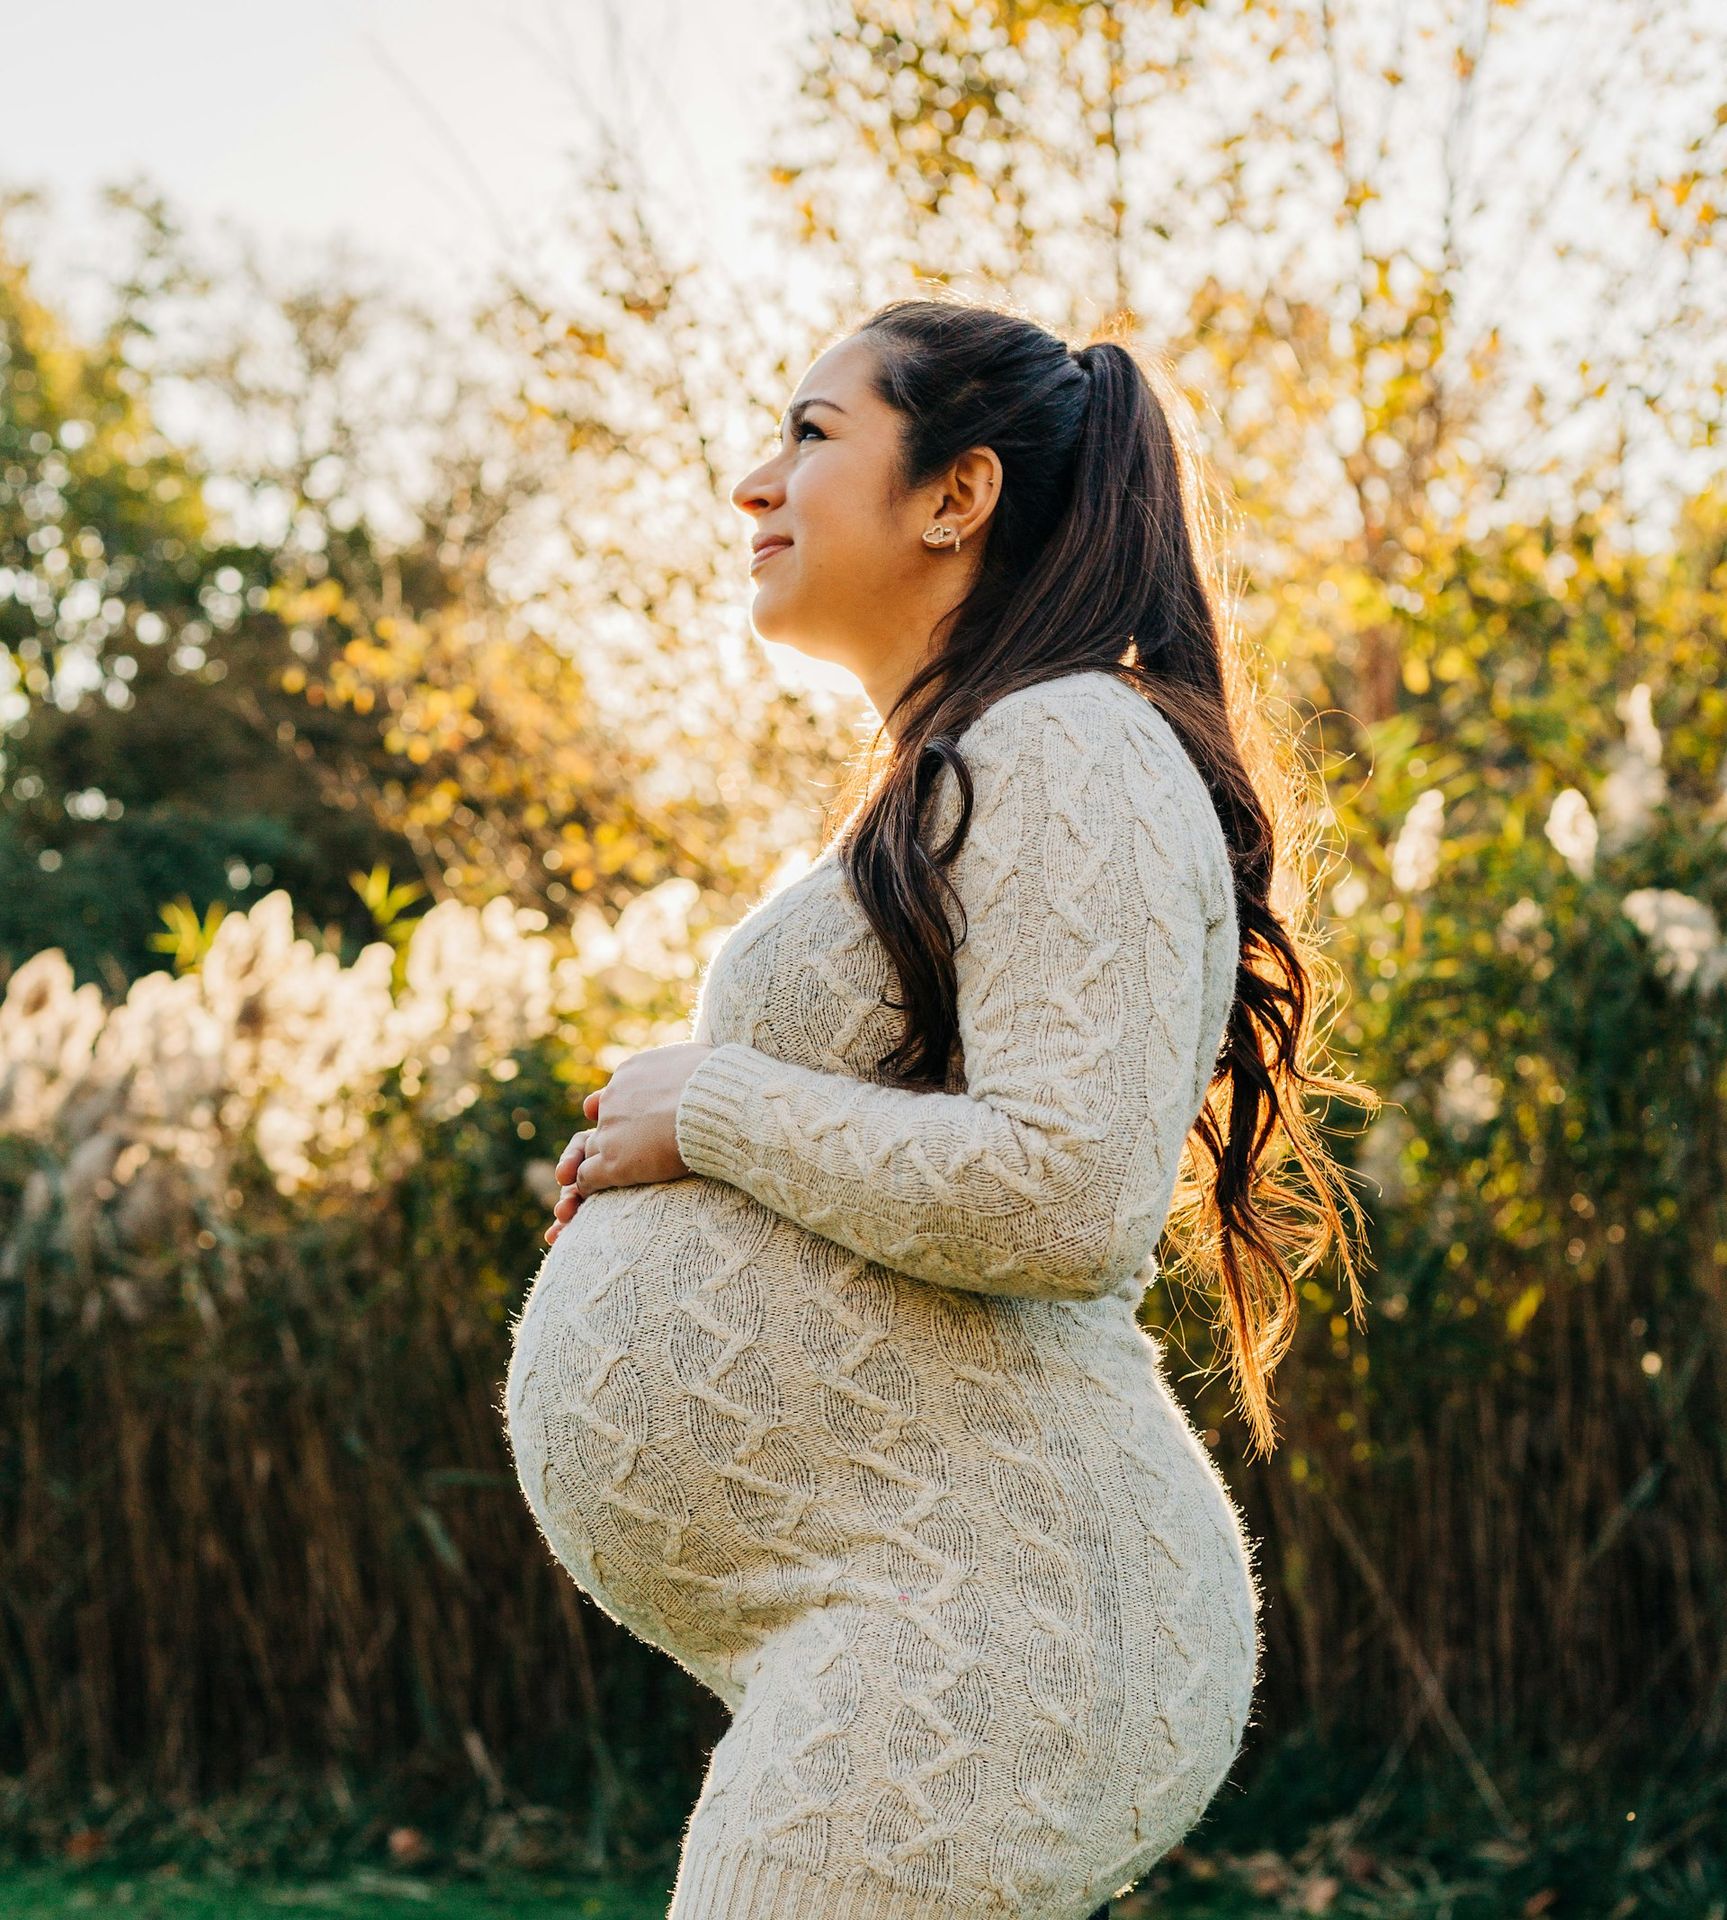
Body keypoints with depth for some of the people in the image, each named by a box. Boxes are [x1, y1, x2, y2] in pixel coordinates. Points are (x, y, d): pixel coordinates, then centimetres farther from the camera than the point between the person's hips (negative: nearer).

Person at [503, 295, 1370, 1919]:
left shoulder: (1071, 753, -10)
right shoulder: (949, 795, 22)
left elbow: (1067, 1200, -23)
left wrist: (709, 1108, -11)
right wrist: (657, 1169, 16)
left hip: (975, 1628, -10)